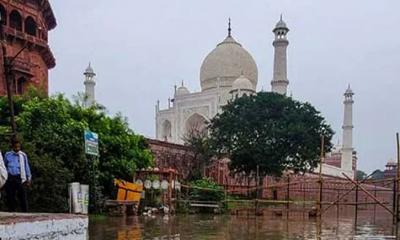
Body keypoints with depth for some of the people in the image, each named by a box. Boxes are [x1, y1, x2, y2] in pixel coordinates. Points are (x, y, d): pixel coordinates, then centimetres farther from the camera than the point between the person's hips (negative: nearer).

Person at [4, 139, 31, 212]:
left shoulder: (23, 155, 4)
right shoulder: (7, 155, 8)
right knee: (10, 197, 6)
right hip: (10, 178, 2)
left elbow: (26, 167, 9)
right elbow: (4, 166, 17)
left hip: (20, 178, -2)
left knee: (22, 197, -2)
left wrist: (28, 178, 9)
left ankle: (25, 213, 3)